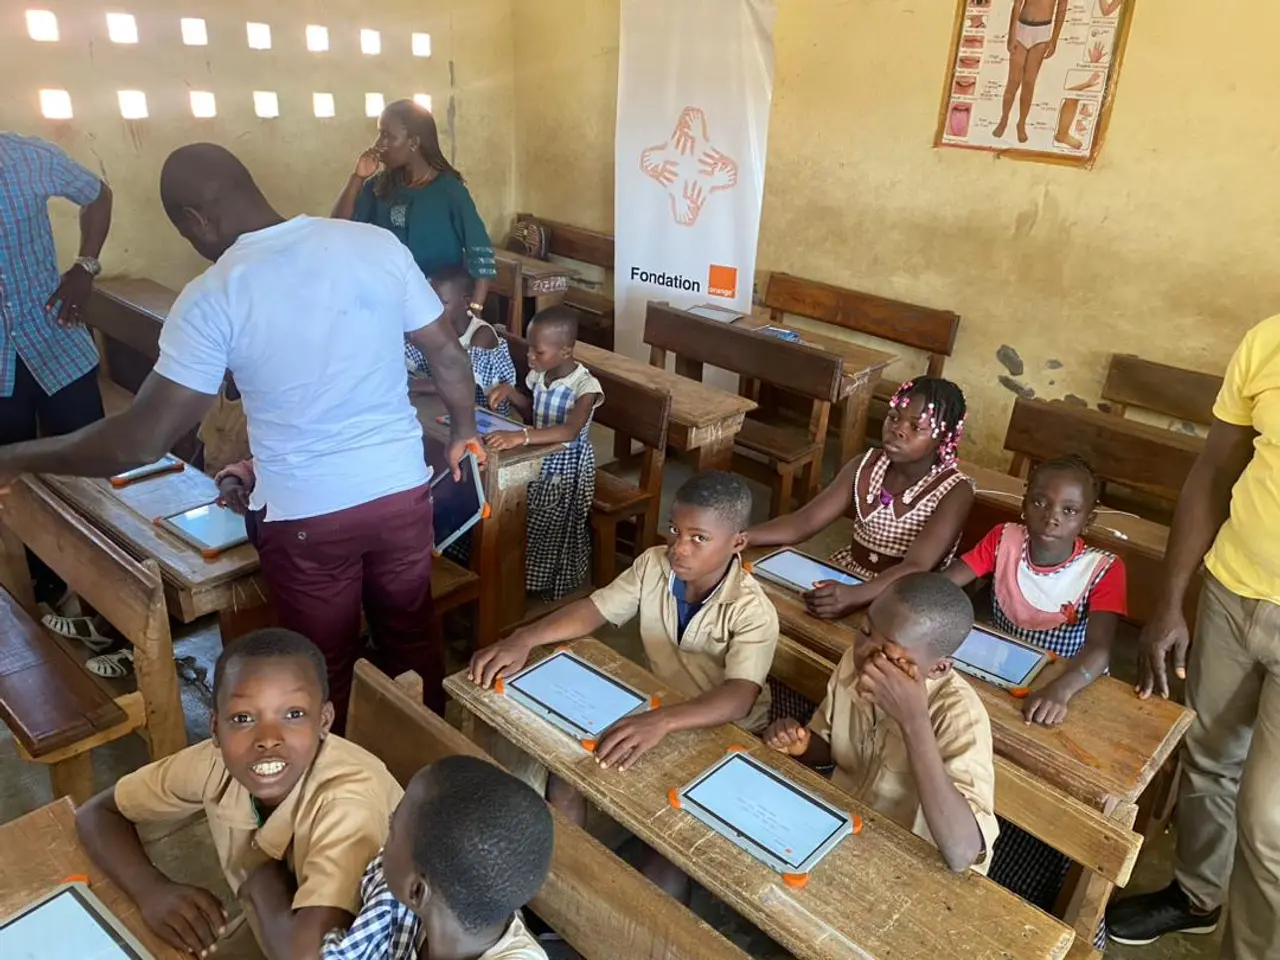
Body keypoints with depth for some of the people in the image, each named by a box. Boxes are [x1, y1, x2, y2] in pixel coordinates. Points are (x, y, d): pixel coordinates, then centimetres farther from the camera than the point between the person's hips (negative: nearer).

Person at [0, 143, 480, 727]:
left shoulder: (212, 298, -15)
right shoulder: (378, 244, -5)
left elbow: (141, 440, -14)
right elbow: (448, 353, 2)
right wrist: (464, 430, 19)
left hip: (306, 514, -3)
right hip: (402, 489, 4)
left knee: (325, 669, 18)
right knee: (412, 638, 23)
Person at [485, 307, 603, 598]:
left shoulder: (586, 386, -25)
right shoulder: (539, 375, -3)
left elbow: (570, 431, -42)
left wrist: (521, 437, -56)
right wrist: (512, 393, -7)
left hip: (566, 468, -6)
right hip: (538, 460, 6)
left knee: (557, 532, 3)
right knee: (529, 524, 6)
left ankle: (553, 588, 26)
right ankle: (528, 577, 28)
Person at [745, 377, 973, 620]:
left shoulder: (954, 491, -16)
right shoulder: (866, 466, -1)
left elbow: (916, 568, -29)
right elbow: (803, 522, -7)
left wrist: (854, 596, -47)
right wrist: (739, 538, -24)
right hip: (844, 580, 5)